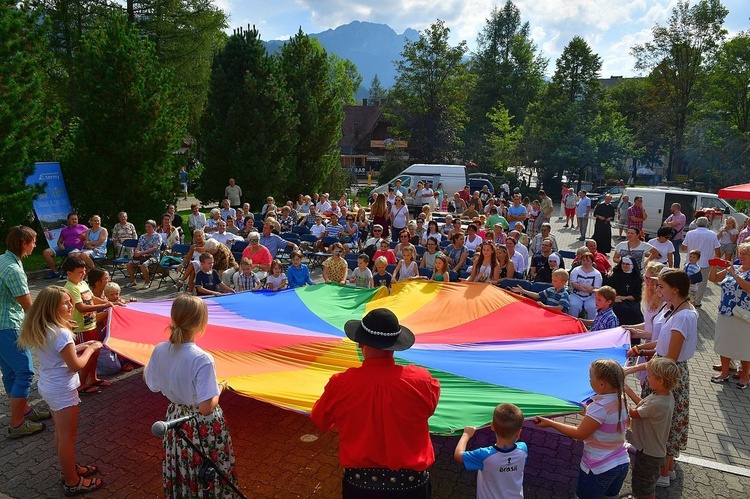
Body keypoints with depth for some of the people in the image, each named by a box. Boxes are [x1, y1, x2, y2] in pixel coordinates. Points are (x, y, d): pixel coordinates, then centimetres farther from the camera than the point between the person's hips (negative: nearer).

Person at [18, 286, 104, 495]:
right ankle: (72, 482, 18)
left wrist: (81, 345, 8)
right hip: (62, 390, -9)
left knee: (61, 432, 22)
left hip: (48, 386, 9)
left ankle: (69, 469, 39)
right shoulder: (61, 333, -26)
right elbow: (75, 365, -22)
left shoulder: (39, 330, 2)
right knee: (68, 436, 5)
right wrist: (90, 349, -7)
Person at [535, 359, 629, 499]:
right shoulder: (621, 400, -4)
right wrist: (589, 413, 20)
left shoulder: (599, 407, -27)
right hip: (622, 464, 7)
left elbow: (580, 434, -21)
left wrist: (550, 423, -16)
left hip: (599, 470, -7)